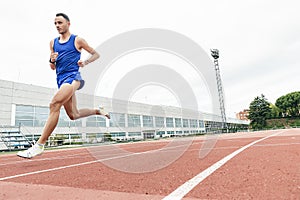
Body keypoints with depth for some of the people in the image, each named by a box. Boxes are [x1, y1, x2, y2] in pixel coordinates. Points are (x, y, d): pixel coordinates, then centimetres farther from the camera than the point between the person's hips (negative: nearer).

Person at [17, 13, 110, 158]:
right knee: (73, 115, 9)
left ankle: (39, 145, -21)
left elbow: (96, 54, 9)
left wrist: (85, 62, -9)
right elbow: (53, 67, 20)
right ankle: (98, 111, 33)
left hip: (72, 77, -7)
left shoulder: (77, 40, 5)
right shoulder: (53, 43, 19)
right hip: (61, 79, 7)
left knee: (54, 104, -25)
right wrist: (52, 60, -3)